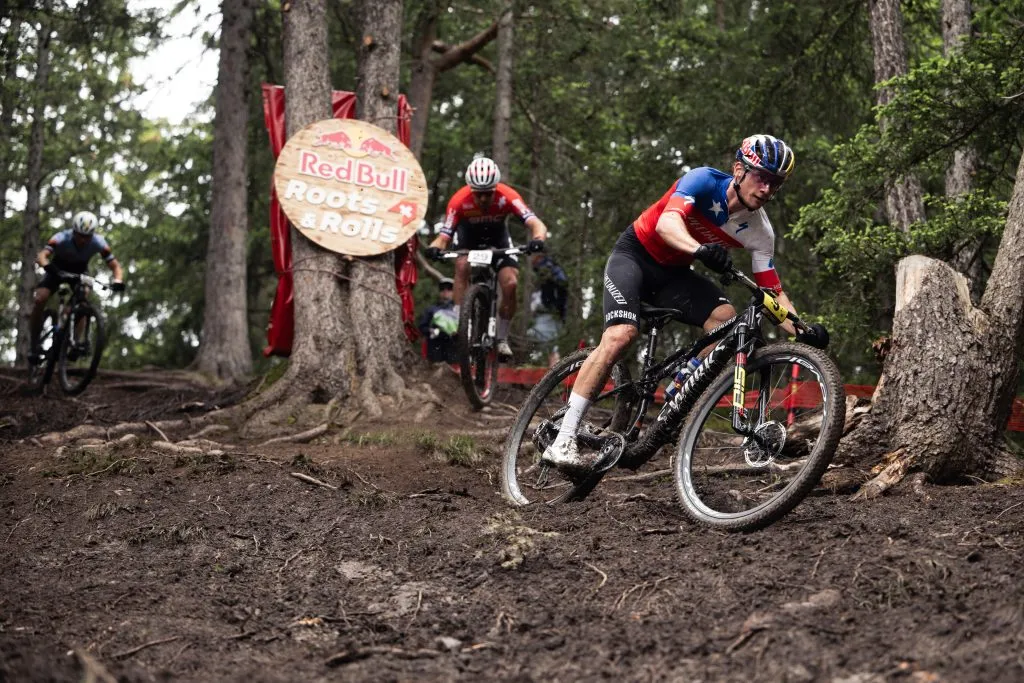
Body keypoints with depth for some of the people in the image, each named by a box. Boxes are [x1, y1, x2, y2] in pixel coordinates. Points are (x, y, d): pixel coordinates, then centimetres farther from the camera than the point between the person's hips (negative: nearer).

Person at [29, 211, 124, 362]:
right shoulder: (61, 239, -34)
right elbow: (41, 256, -46)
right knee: (39, 300, -21)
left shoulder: (99, 243, -28)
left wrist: (118, 281, -49)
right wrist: (48, 266, -68)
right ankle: (35, 345, -10)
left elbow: (115, 265, -27)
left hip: (79, 271, 2)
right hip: (57, 270, -2)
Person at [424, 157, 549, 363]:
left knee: (510, 284, -19)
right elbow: (445, 236, -32)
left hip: (498, 239, 0)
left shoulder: (507, 196, -33)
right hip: (469, 240, 0)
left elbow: (536, 224, -40)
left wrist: (538, 239, -63)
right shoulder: (459, 201, -32)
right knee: (462, 265, -32)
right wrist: (435, 247, -55)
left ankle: (502, 338, 0)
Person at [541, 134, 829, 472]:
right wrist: (701, 249, -62)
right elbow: (667, 223, -41)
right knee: (621, 335, -27)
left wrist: (802, 329, -30)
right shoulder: (704, 181, -24)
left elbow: (773, 293, -10)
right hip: (635, 254, -5)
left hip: (674, 272, 5)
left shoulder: (759, 232, -10)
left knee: (726, 319, -21)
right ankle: (562, 443, -27)